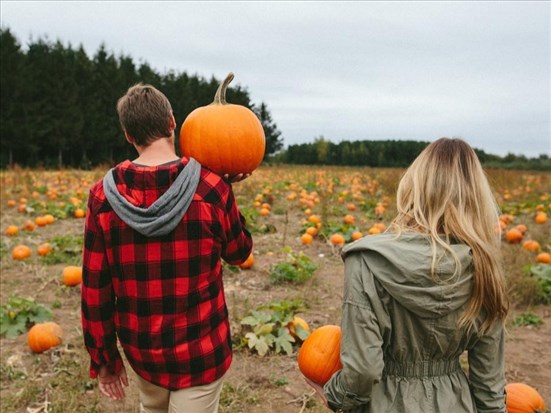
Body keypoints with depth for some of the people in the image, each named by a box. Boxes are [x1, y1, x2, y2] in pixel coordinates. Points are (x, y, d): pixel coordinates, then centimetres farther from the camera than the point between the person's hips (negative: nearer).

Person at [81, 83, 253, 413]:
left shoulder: (104, 195, -10)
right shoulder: (211, 187, -16)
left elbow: (95, 286, -5)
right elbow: (238, 252, 1)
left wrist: (103, 358, 6)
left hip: (140, 347, 3)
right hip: (200, 348, -2)